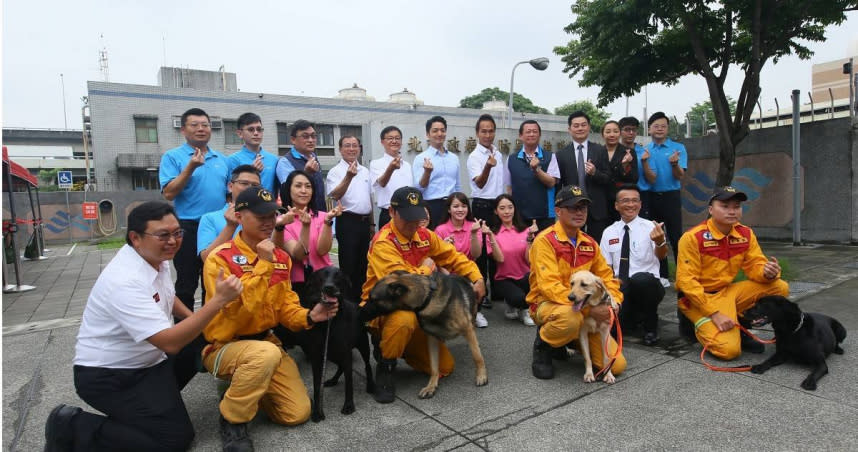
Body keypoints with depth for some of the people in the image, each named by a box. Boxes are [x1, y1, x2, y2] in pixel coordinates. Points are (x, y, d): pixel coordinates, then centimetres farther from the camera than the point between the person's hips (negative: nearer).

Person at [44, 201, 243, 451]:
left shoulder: (156, 258, -3)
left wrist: (196, 322, 5)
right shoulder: (125, 281, -31)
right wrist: (218, 300, -38)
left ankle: (157, 399, 17)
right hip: (108, 375, -9)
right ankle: (73, 427, 0)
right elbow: (169, 342, -35)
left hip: (144, 359, 9)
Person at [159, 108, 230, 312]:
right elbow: (169, 194, -12)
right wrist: (191, 167, -20)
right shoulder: (172, 157, -2)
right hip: (188, 228, -4)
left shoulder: (222, 159, 12)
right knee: (186, 286, 5)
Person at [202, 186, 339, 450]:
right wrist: (263, 265, -28)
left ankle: (245, 386, 22)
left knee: (298, 413, -2)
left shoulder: (280, 257, 2)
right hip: (224, 347, -6)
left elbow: (285, 306, 4)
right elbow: (239, 309, -28)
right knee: (266, 354, -40)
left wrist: (309, 317, -16)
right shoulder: (220, 258, -18)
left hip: (264, 340, 6)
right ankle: (232, 420, -14)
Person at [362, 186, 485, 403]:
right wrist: (427, 268, -15)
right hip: (384, 308, -6)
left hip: (418, 308, 7)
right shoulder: (383, 243, -23)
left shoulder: (424, 235, 1)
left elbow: (453, 257, 11)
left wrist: (477, 278, -3)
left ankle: (403, 346, 27)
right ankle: (385, 365, -13)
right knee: (404, 319, -43)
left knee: (444, 367, 3)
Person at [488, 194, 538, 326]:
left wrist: (530, 237, -19)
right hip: (504, 279, -2)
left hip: (524, 278, 2)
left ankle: (524, 309, -2)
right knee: (518, 298, -33)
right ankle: (512, 305, 8)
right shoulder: (494, 233, -1)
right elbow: (500, 259, -15)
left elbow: (529, 259, -8)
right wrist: (490, 236, -23)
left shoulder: (524, 230, 1)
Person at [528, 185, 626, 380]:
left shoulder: (589, 243, 7)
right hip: (547, 304, -6)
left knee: (616, 364, -5)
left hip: (586, 311, 6)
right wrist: (588, 308, -28)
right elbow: (550, 286, -23)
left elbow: (606, 277, 12)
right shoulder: (545, 240, -16)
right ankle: (543, 344, -7)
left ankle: (573, 339, 21)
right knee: (571, 317, -42)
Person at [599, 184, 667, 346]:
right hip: (619, 289, 3)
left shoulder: (650, 227, -4)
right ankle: (635, 315, 15)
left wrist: (660, 241, -44)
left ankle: (650, 326, -10)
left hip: (647, 285, -3)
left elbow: (661, 256, -21)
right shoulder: (609, 232, 7)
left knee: (640, 278, -38)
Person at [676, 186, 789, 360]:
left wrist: (768, 272, -23)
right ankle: (699, 323, 7)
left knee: (780, 287, -8)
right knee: (729, 349, -24)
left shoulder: (745, 234, 2)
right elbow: (686, 282, -19)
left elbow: (755, 266, 4)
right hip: (699, 298, -7)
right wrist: (714, 313, -23)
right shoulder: (693, 237, -18)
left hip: (728, 292, 7)